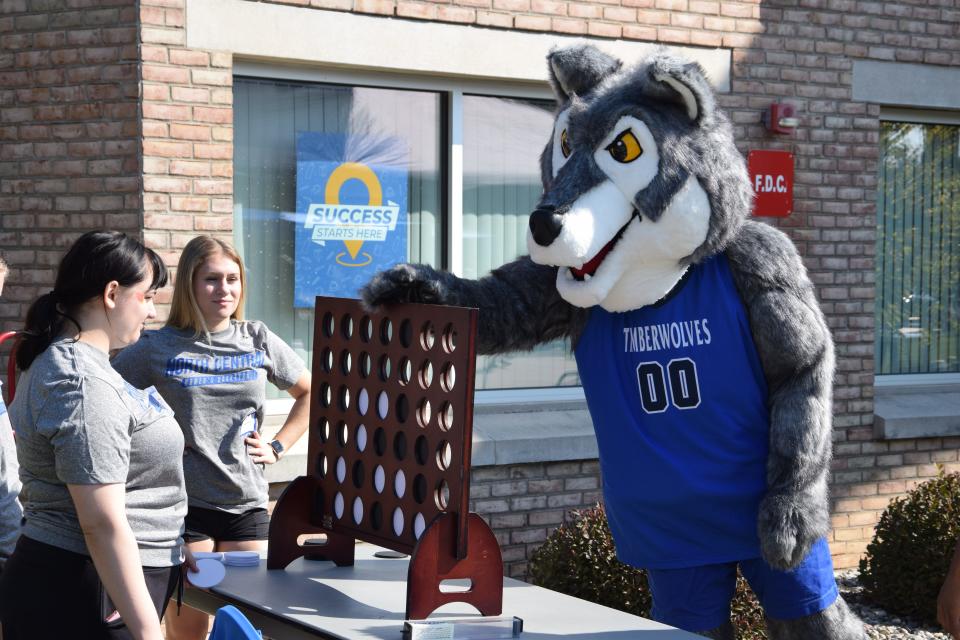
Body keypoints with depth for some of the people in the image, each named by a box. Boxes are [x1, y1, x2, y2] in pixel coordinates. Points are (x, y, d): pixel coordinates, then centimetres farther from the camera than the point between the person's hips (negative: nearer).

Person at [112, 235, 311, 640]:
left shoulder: (258, 341, 6)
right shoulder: (158, 349, -2)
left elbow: (310, 393, 18)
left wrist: (278, 447, 9)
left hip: (246, 504, 3)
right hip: (184, 504, -3)